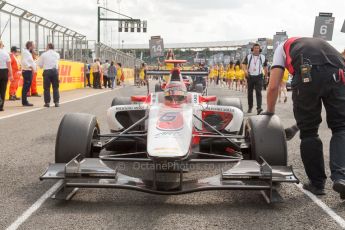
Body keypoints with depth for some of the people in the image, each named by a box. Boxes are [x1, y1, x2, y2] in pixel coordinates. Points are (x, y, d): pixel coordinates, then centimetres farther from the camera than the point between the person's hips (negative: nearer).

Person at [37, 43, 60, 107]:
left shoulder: (44, 54, 1)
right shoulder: (57, 54, 10)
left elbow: (40, 64, 5)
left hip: (47, 71, -2)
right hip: (55, 71, 2)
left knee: (46, 88, 4)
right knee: (55, 87, 8)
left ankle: (47, 102, 2)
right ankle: (56, 102, 5)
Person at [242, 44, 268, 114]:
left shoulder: (263, 57, 7)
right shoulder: (248, 57, 5)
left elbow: (265, 66, 18)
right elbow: (244, 64, 1)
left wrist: (265, 75, 17)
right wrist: (245, 70, -19)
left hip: (259, 77, -1)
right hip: (250, 76, 1)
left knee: (258, 92, -14)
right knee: (250, 92, 10)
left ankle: (259, 108, -20)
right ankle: (250, 107, 24)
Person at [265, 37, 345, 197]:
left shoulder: (283, 47, 33)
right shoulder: (321, 44, 43)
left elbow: (273, 87, 21)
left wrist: (269, 112, 38)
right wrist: (302, 120, 47)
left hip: (306, 75, -2)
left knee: (308, 131, 13)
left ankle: (317, 183, 19)